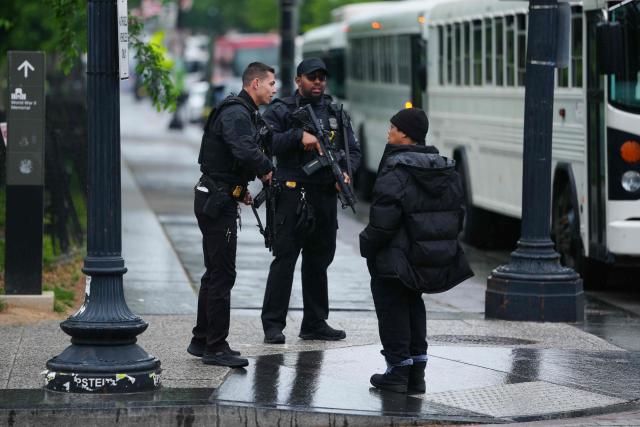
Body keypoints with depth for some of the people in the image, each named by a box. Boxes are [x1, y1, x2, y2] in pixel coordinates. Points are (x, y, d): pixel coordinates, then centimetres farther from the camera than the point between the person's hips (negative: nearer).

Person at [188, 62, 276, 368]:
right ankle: (216, 347, -6)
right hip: (217, 202, -11)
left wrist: (240, 191, 12)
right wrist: (267, 169, -15)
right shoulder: (236, 113, -17)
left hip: (219, 200, 11)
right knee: (222, 274, -8)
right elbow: (246, 152, -33)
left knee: (215, 272, 16)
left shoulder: (245, 113, 17)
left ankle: (202, 341, 24)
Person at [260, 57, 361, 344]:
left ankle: (315, 323, 19)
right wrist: (299, 135, -22)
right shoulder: (280, 111, 2)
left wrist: (346, 171, -5)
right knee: (284, 259, -8)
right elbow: (266, 142, -12)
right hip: (292, 194, -5)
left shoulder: (336, 114, 16)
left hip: (325, 197, 5)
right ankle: (273, 325, -6)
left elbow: (353, 149, 15)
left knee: (319, 260, 11)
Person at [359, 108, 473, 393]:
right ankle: (416, 373, 19)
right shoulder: (446, 169, 8)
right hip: (439, 261, 7)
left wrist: (367, 245, -8)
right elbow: (457, 215, 12)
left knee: (391, 310, 6)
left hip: (397, 260, -7)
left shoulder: (395, 171, -17)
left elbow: (383, 219, -22)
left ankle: (398, 370, 6)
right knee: (413, 307, 20)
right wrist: (445, 247, 18)